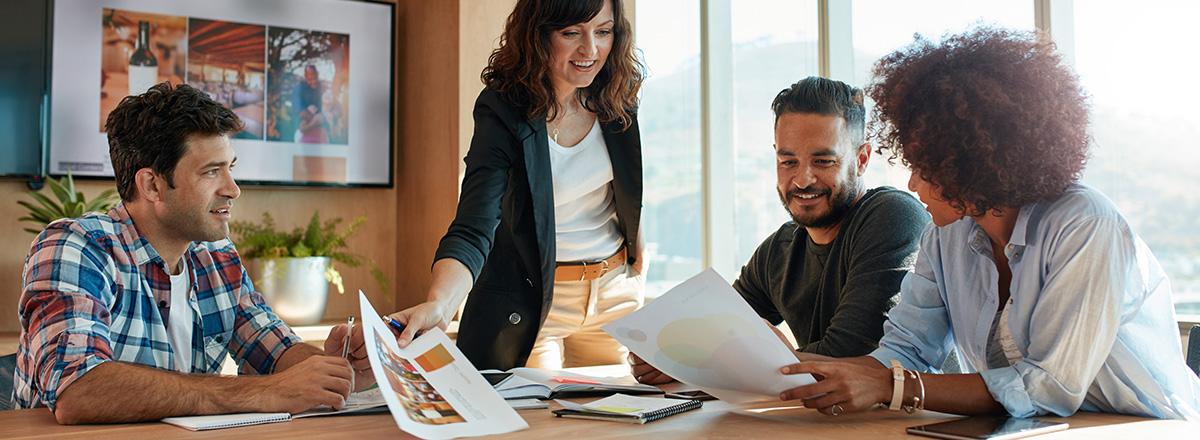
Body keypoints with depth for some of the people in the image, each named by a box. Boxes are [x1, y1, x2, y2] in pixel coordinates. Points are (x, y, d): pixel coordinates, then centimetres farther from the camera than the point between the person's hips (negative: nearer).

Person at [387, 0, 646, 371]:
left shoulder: (619, 91, -7)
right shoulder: (502, 112, -22)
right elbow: (473, 230, -33)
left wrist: (640, 248, 10)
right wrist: (438, 305, -49)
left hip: (615, 289, 5)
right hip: (530, 297, -4)